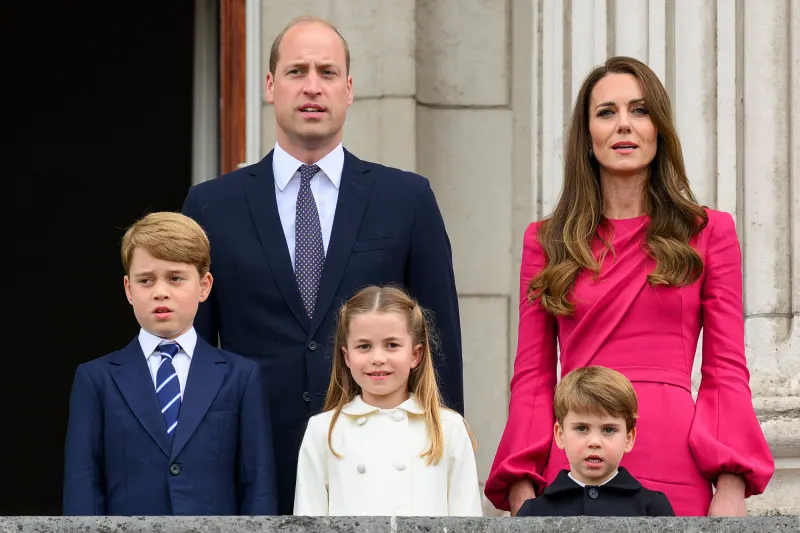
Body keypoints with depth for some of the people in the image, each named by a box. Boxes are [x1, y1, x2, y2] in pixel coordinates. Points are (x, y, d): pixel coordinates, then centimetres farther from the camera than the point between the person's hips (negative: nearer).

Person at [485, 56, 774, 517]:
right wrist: (521, 489, -1)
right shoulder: (546, 241, 13)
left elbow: (727, 370, 5)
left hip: (675, 477, -1)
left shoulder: (709, 232, 9)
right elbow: (533, 376, 11)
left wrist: (730, 492, -7)